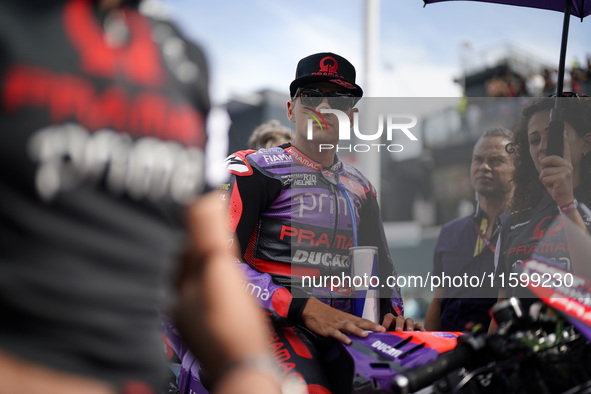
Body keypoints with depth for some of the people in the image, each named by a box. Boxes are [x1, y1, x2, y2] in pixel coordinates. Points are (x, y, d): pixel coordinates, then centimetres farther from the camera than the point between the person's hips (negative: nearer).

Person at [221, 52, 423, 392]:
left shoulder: (361, 188, 23)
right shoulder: (255, 169, 4)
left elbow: (380, 263, 29)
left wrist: (393, 313, 5)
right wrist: (304, 309, -17)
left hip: (343, 326, 6)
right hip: (273, 323, -6)